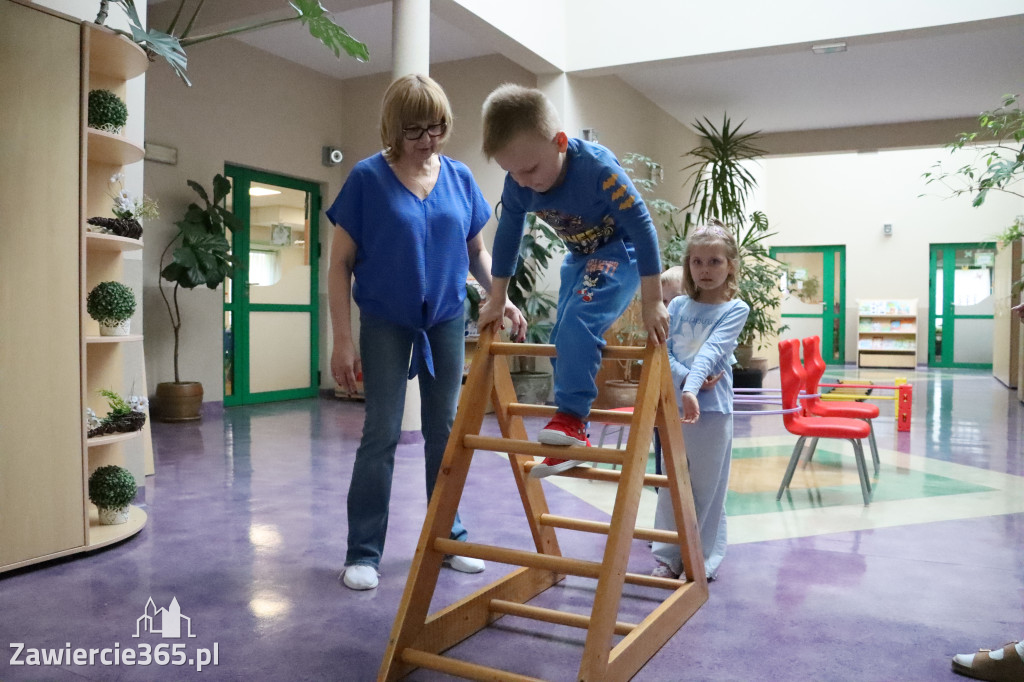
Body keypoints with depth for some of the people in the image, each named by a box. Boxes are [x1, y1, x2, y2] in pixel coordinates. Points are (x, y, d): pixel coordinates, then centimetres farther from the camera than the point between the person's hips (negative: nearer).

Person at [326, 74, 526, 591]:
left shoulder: (459, 178, 1)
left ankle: (448, 537, 25)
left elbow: (476, 250, 12)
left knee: (445, 430, 10)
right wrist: (342, 340, -12)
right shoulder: (368, 178, -9)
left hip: (446, 320, 3)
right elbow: (340, 263, -7)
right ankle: (363, 552, 11)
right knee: (382, 434, -1)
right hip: (385, 322, -3)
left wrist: (500, 298, -4)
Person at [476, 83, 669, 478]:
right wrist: (497, 300, 6)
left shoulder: (599, 169, -34)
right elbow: (507, 235, -1)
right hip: (580, 257, 7)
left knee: (579, 322, -30)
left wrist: (652, 302, -26)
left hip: (621, 253, -7)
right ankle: (570, 443, 14)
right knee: (563, 343, 6)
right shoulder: (517, 183, -17)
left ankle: (571, 417, -23)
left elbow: (642, 227, -28)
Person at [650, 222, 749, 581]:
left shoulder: (735, 309, -2)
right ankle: (668, 557, 24)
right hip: (672, 406, 3)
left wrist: (692, 389, -31)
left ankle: (703, 560, 20)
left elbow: (711, 351, -18)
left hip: (711, 409, -3)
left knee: (707, 489, 6)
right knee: (671, 485, 11)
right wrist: (686, 378, -18)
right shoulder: (677, 305, 7)